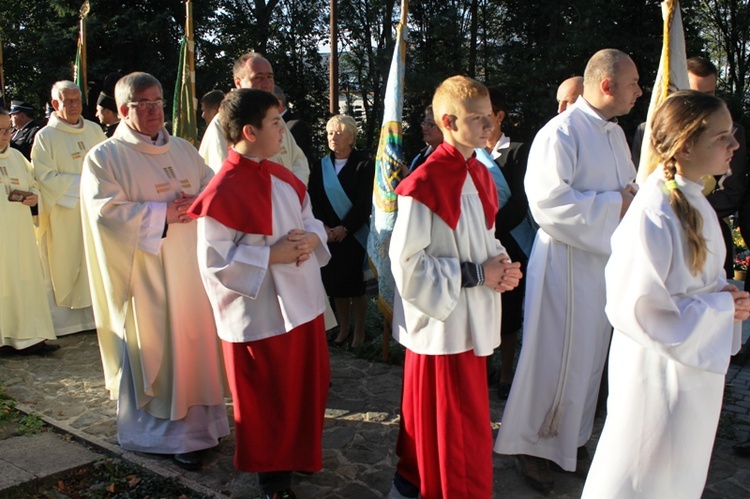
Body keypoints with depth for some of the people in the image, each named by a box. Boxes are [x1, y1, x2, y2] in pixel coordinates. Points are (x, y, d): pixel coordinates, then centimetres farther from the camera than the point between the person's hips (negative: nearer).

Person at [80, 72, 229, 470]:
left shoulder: (183, 150, 13)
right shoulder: (105, 157, -3)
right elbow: (106, 211, -15)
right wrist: (163, 212, -18)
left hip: (191, 267, 5)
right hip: (145, 275, -5)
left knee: (194, 340, 9)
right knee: (153, 348, 1)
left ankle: (198, 418, 24)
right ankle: (163, 432, 14)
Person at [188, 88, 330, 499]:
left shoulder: (282, 177, 5)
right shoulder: (223, 193, -20)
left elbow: (310, 218, 14)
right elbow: (215, 262, -21)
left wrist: (311, 238, -8)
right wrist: (272, 255, -22)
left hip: (302, 303, 8)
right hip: (258, 313, -7)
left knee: (307, 385, 19)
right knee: (265, 398, 10)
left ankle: (299, 453, 41)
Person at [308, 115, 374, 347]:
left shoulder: (364, 165, -3)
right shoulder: (320, 166, 9)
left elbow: (364, 204, -9)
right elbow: (313, 200, 4)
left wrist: (344, 228, -15)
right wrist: (324, 227, -9)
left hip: (354, 235, -3)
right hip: (328, 234, 4)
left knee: (355, 285, 0)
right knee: (336, 284, 7)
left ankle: (359, 331, 13)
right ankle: (343, 328, 21)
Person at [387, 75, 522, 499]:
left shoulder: (480, 176, 7)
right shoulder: (425, 185, -19)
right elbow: (406, 263, -19)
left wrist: (501, 264, -3)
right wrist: (474, 274, -18)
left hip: (474, 321, 8)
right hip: (441, 321, -8)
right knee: (454, 426, 4)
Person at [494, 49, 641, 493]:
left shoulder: (616, 134, 12)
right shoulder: (561, 133, -17)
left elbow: (628, 186, 23)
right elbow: (549, 202, -26)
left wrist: (638, 194, 0)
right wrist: (615, 205, -20)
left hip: (606, 260, 9)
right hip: (567, 262, -9)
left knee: (589, 357, 17)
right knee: (554, 358, 2)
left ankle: (573, 440, 34)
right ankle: (533, 445, 20)